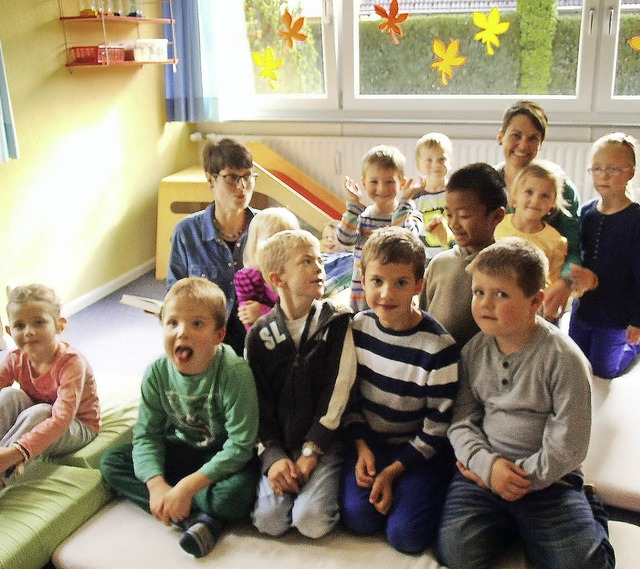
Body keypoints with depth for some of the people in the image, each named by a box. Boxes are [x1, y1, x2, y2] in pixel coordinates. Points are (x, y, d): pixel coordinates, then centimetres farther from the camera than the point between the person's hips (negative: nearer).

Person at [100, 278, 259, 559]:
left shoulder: (235, 373, -28)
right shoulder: (157, 372, -12)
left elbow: (240, 446, -27)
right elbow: (147, 434, -8)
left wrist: (186, 487, -31)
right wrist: (157, 484, -25)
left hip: (223, 457, -6)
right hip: (182, 449, 7)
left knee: (235, 494, -37)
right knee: (111, 462, -9)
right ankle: (198, 517, -19)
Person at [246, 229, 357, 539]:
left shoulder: (336, 324, -3)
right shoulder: (260, 334, 2)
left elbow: (336, 396, -6)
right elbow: (258, 403, 1)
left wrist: (311, 453, -11)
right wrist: (273, 457, -10)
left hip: (322, 442, -2)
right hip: (278, 445, 2)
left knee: (311, 522, -20)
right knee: (269, 521, -15)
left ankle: (320, 487, 10)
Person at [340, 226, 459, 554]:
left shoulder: (439, 348, -20)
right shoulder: (358, 327, -6)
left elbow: (438, 427, -13)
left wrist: (392, 471, -15)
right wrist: (361, 445, -7)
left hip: (420, 449, -3)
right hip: (370, 440, 3)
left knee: (405, 535, -16)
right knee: (358, 517, -17)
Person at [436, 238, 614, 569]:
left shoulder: (564, 358, -12)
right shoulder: (474, 352, 1)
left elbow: (567, 446, -11)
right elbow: (462, 421, 2)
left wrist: (518, 477, -13)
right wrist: (487, 464, -15)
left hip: (546, 476, -2)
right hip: (484, 468, 3)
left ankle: (588, 516, 14)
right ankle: (507, 523, 10)